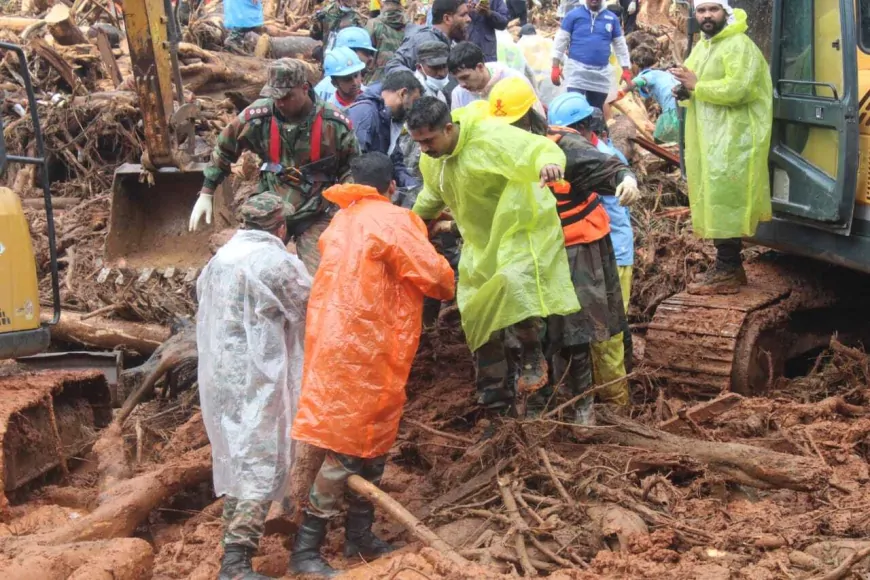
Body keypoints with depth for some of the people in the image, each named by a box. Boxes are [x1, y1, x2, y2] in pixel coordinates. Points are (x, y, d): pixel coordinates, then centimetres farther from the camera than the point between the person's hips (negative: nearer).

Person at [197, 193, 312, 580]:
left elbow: (204, 308, 16)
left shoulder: (218, 261, 12)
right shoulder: (279, 263, -11)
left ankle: (234, 542, 33)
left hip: (217, 377, 8)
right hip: (258, 377, -8)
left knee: (235, 458, 21)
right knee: (262, 464, -8)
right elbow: (312, 312, -3)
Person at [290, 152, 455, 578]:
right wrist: (448, 289, 15)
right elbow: (435, 275, -8)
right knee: (344, 447, -6)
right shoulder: (391, 221, -9)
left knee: (371, 441, 16)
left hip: (338, 343, 9)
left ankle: (359, 537, 24)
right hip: (361, 349, -9)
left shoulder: (342, 222, 15)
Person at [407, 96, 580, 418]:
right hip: (481, 246, 8)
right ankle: (496, 399, 27)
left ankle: (531, 355, -15)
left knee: (514, 282, -38)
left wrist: (549, 162, -57)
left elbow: (539, 147, -36)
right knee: (481, 318, 12)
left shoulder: (490, 138, -27)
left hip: (523, 230, -8)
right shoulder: (431, 160, 0)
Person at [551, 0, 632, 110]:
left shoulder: (612, 18, 9)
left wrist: (626, 70, 10)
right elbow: (560, 40, 2)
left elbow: (620, 45, 15)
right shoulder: (573, 15, 1)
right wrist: (555, 67, -4)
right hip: (577, 69, -3)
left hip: (601, 73, 3)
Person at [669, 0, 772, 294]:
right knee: (714, 200, 11)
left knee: (724, 201, -11)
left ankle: (727, 272, -8)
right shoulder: (702, 46, 18)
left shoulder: (739, 45, -12)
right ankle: (729, 266, 18)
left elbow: (738, 88, -24)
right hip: (707, 137, 10)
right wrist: (684, 91, 0)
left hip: (732, 138, -10)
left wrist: (696, 85, -20)